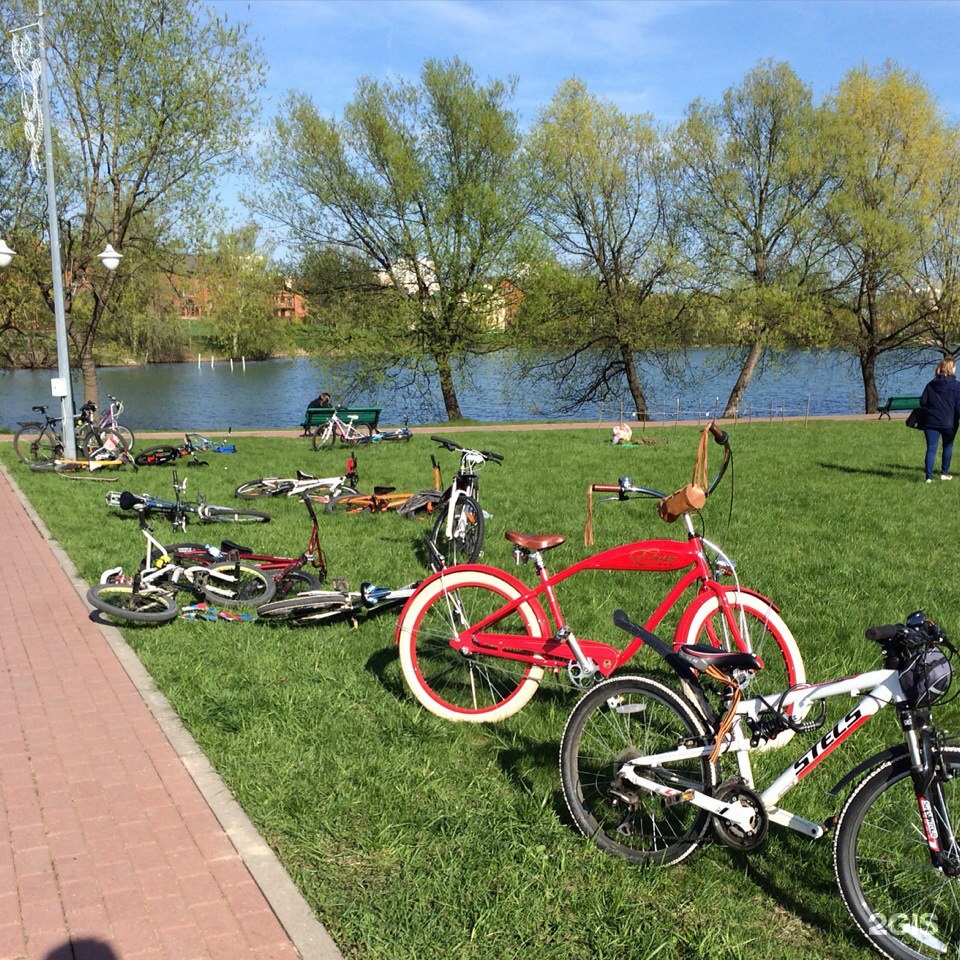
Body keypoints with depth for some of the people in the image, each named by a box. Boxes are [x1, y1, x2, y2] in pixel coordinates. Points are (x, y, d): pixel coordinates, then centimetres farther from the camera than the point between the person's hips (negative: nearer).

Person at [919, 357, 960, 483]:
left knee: (931, 449, 0)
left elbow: (923, 402, 4)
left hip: (931, 422, 1)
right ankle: (944, 473, 25)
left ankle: (929, 477, -7)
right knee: (948, 447, 19)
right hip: (949, 423, -1)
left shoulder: (930, 385, 2)